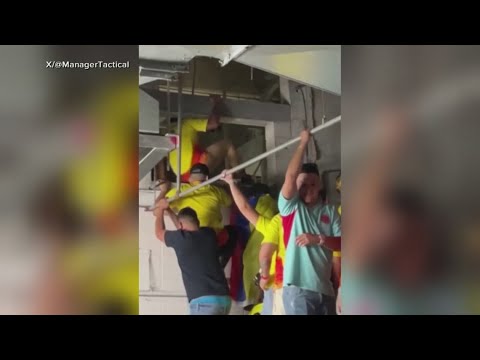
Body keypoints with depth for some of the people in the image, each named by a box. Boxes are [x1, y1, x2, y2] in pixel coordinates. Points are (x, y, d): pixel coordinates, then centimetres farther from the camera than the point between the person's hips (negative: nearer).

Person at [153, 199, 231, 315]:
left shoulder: (180, 238, -2)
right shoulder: (209, 234, 14)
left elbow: (159, 232, 22)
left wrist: (160, 210, 37)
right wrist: (169, 211, 43)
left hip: (205, 301, -7)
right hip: (224, 299, 7)